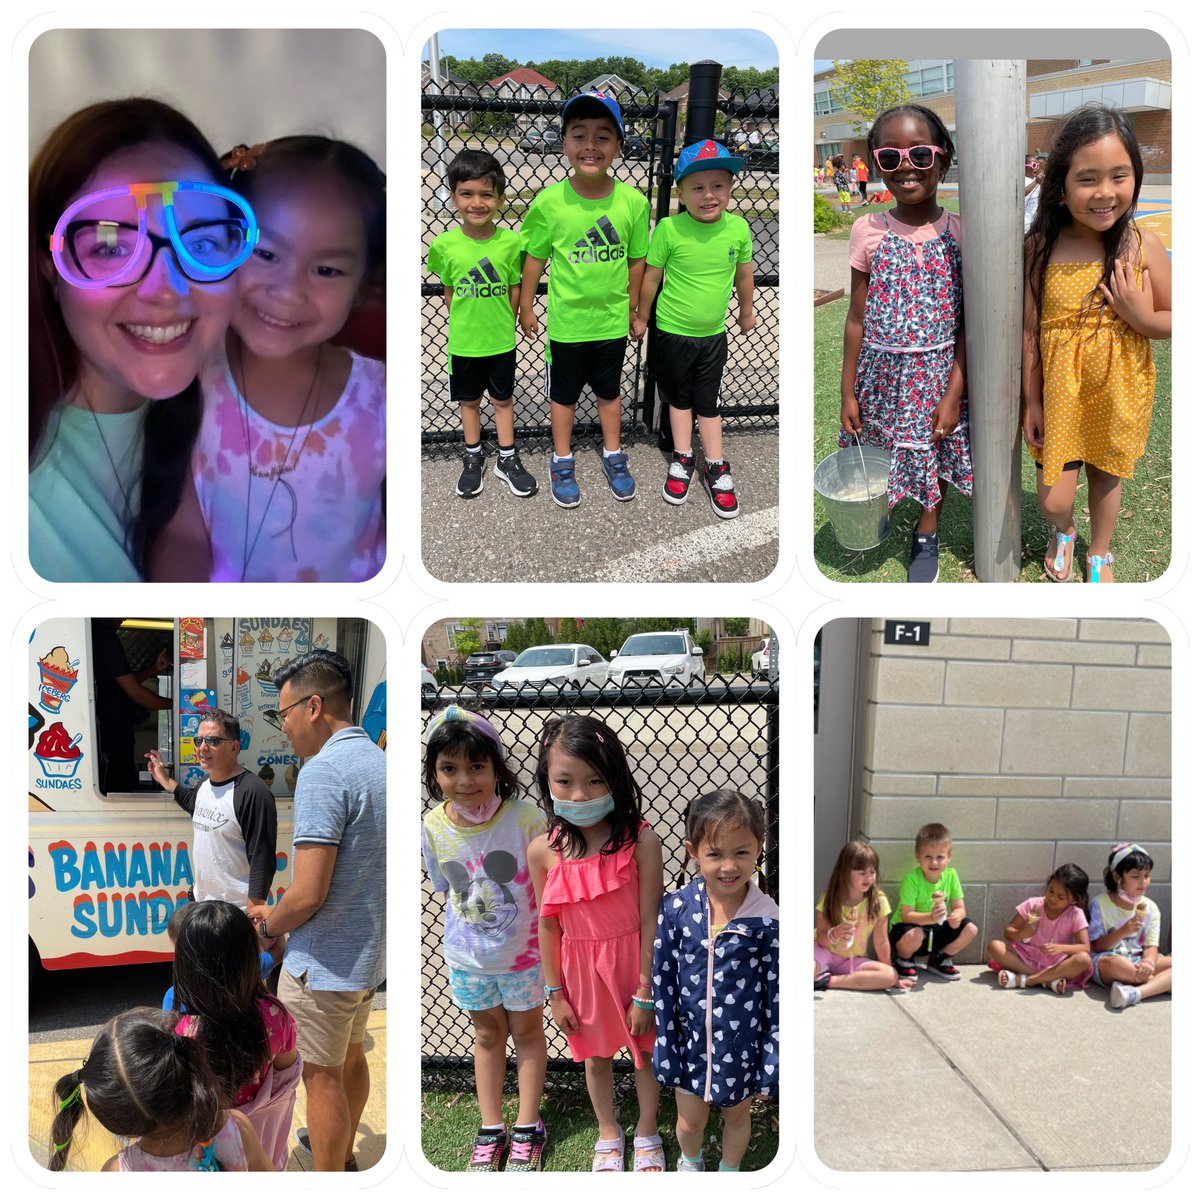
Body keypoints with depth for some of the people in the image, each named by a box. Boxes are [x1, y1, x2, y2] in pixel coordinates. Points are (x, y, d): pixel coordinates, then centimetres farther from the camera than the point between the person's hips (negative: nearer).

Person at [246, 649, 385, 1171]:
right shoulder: (381, 762, 5)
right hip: (369, 952, 9)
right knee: (351, 1055, 25)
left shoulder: (323, 771, -23)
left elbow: (309, 894, -25)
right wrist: (279, 911, 17)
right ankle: (344, 1152, 45)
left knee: (322, 1076, 6)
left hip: (323, 962, -9)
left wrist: (268, 924, -5)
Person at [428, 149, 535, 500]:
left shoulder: (511, 242, -13)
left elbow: (514, 289, -2)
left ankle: (507, 460, 31)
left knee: (502, 399, 16)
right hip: (463, 343, 0)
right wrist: (463, 324, -1)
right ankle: (473, 459, 34)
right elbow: (449, 292, -1)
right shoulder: (444, 245, -13)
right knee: (469, 400, 17)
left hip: (502, 341, 0)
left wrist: (503, 324, -1)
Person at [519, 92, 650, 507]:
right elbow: (535, 256, -4)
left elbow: (637, 259, -1)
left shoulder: (634, 201, -13)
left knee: (609, 391, 21)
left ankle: (613, 456, 40)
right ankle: (562, 461, 35)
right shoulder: (549, 201, -16)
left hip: (612, 320, 1)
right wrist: (526, 307, 4)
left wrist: (632, 308, 8)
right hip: (566, 321, -1)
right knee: (563, 394, 16)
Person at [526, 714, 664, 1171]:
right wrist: (555, 994, 1)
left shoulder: (641, 842, -22)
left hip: (634, 964, -2)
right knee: (595, 1058, 22)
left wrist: (644, 994, -11)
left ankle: (647, 1133, 45)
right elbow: (547, 925, -5)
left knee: (645, 1053, 18)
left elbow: (649, 922, -16)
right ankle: (609, 1133, 48)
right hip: (580, 971, 2)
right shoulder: (543, 851, -15)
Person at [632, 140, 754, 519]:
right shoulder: (669, 230, -19)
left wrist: (746, 311, 19)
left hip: (713, 335, 2)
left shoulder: (738, 228, -11)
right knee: (679, 398, 17)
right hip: (673, 332, -2)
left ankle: (716, 468, 24)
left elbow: (744, 274, 6)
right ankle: (682, 460, 32)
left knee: (709, 402, 14)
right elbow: (652, 276, -6)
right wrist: (641, 317, 5)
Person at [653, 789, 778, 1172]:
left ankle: (729, 1171, 52)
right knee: (689, 1122, 20)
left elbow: (776, 994, -9)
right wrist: (665, 1048, -3)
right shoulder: (676, 908, -15)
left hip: (742, 1044, -1)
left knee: (737, 1115, 23)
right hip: (690, 1040, 1)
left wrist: (772, 1061, -7)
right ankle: (690, 1161, 53)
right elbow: (663, 982, -6)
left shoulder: (767, 919, -18)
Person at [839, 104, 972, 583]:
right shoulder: (868, 231, -6)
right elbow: (858, 319, -1)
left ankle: (926, 535, 36)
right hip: (880, 371, 0)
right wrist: (849, 392, -1)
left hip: (936, 372, 0)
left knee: (934, 453, 13)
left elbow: (966, 323, -5)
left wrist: (953, 394, -10)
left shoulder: (959, 233, -8)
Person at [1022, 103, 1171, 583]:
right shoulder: (1041, 248, -12)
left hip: (1118, 392, 0)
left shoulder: (1143, 246, -12)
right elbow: (1031, 330, -4)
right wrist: (1032, 401, -1)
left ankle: (1100, 553, 47)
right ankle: (1062, 531, 38)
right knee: (1053, 500, 1)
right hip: (1059, 391, 0)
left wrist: (1142, 318, -23)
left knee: (1106, 476, 19)